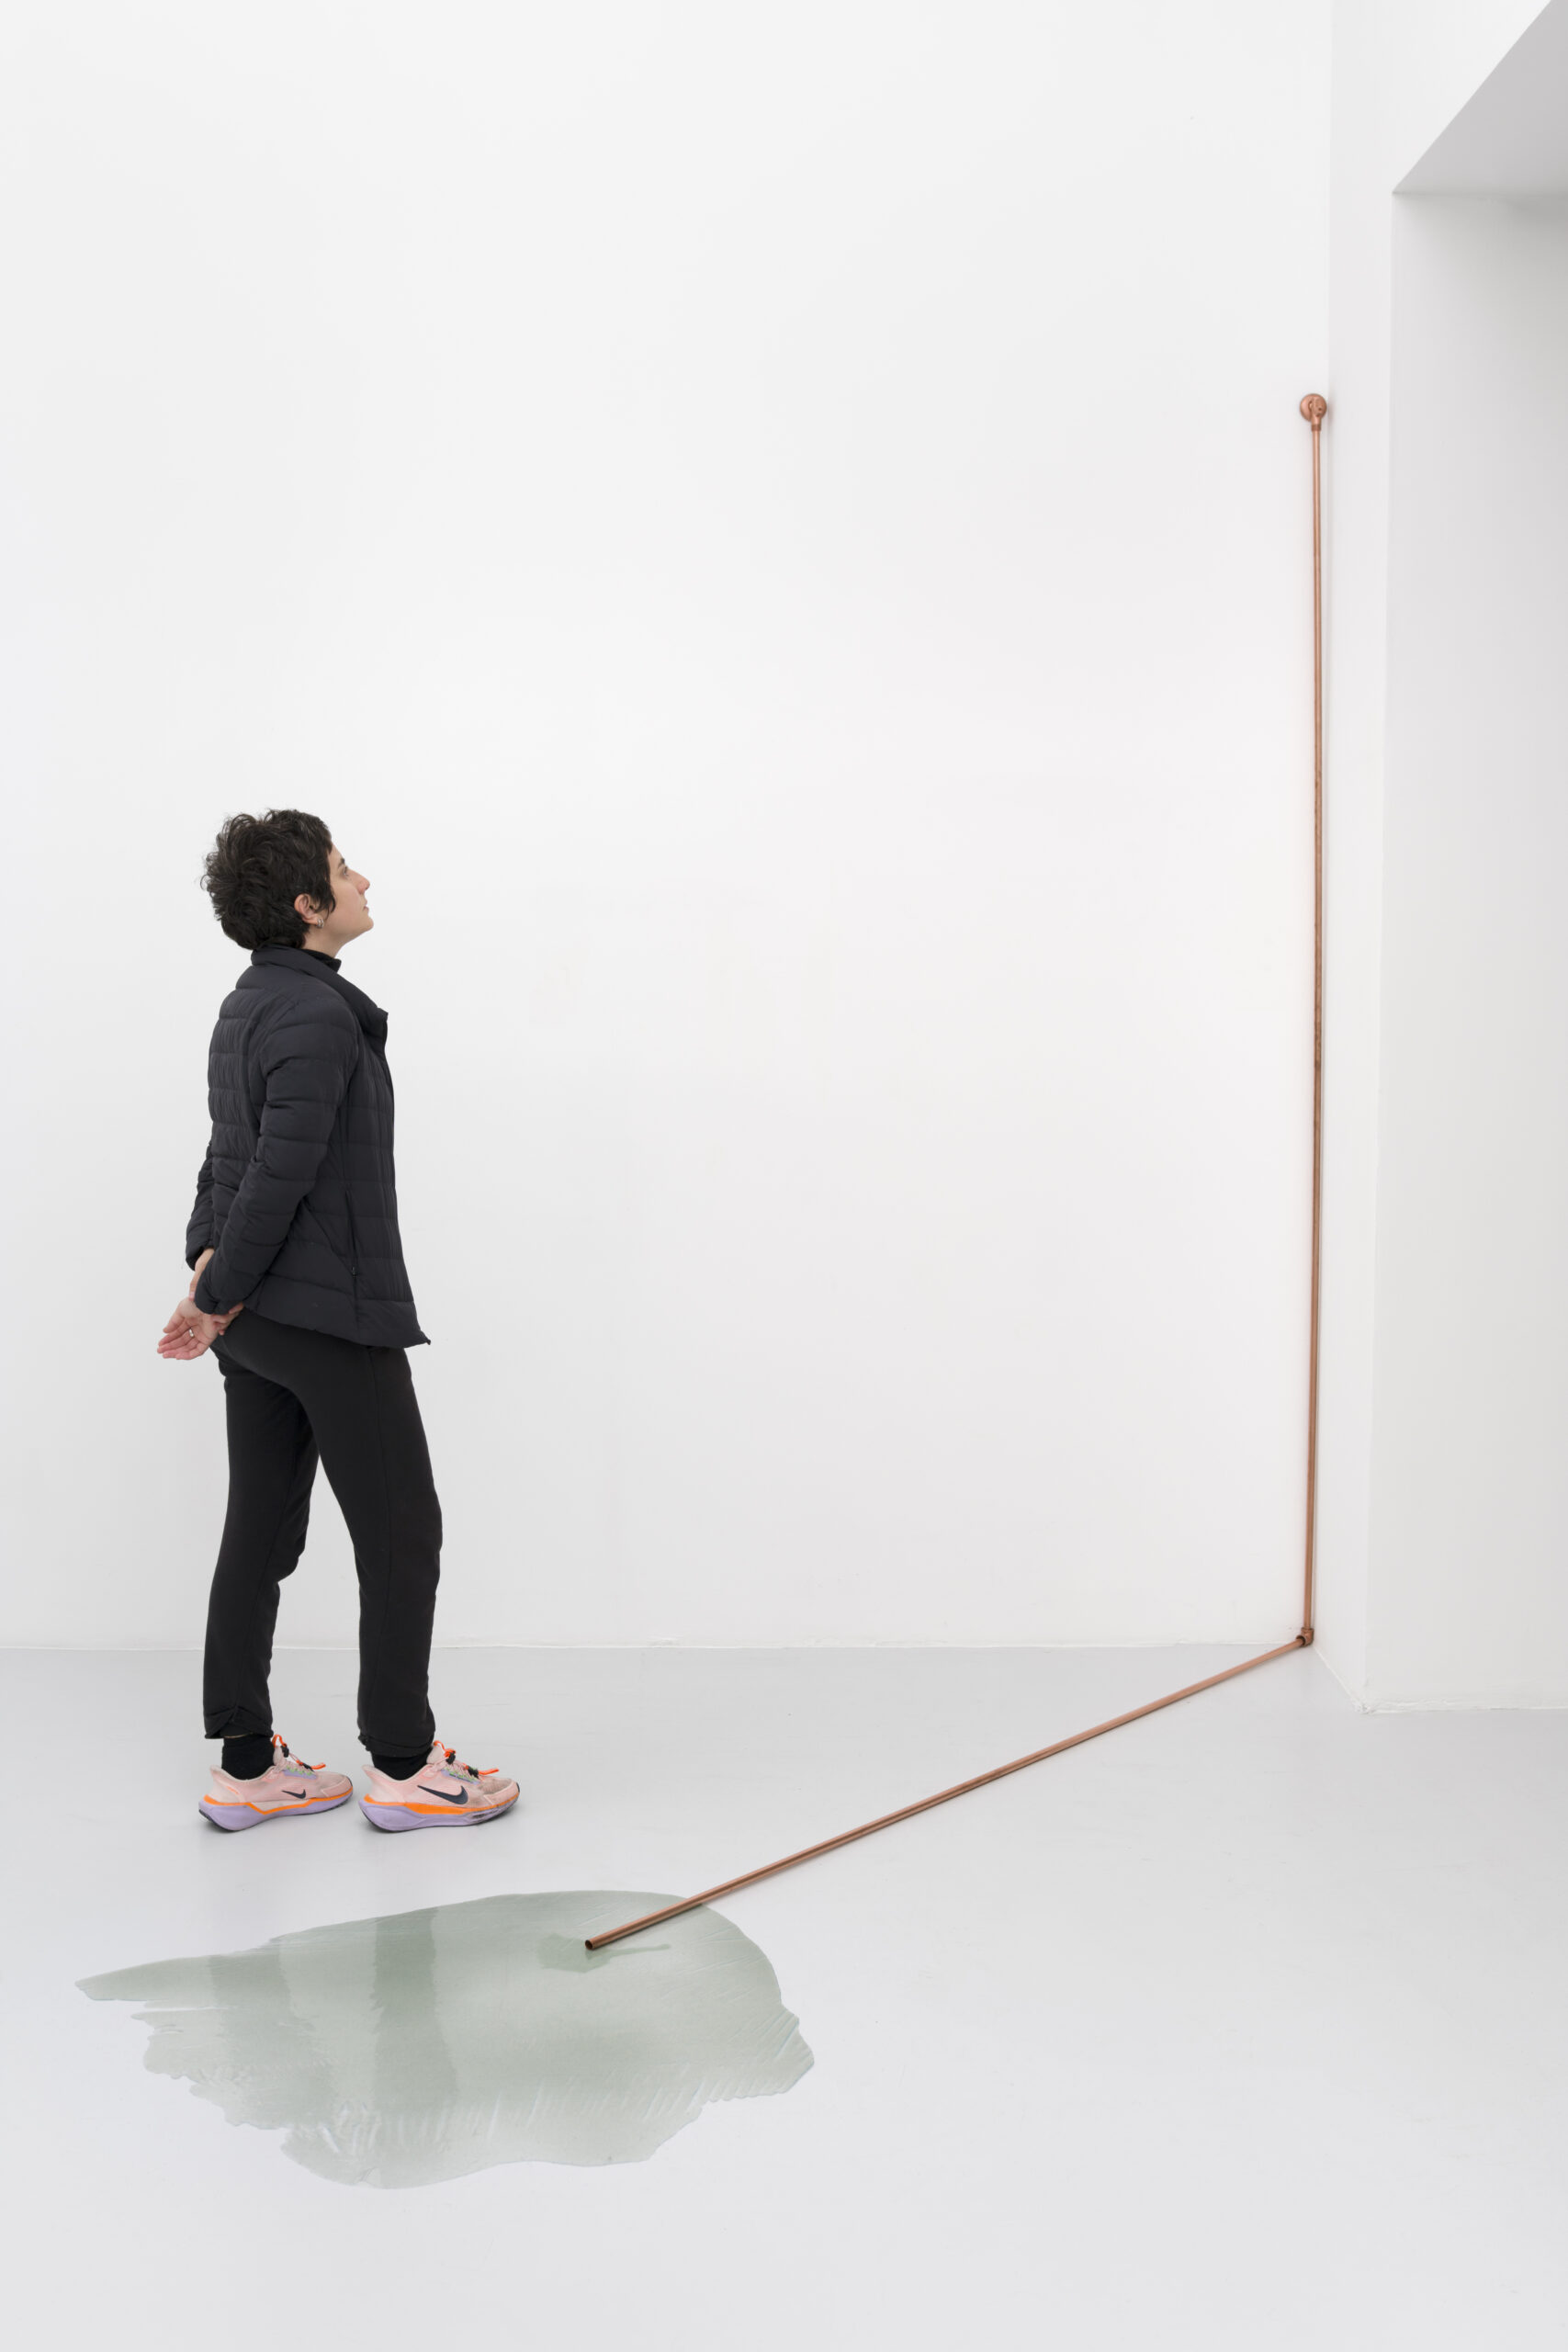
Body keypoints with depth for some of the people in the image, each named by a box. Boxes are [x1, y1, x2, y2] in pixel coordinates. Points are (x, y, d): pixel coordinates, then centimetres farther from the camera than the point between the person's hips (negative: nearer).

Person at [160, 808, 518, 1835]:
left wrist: (211, 1264, 6)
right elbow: (280, 1172, -21)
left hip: (258, 1323, 10)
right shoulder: (320, 1017, -18)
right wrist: (218, 1296, -12)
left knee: (261, 1532, 12)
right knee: (401, 1531, 2)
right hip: (335, 1316, -9)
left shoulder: (248, 1007, 14)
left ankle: (247, 1767, 19)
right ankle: (404, 1767, 10)